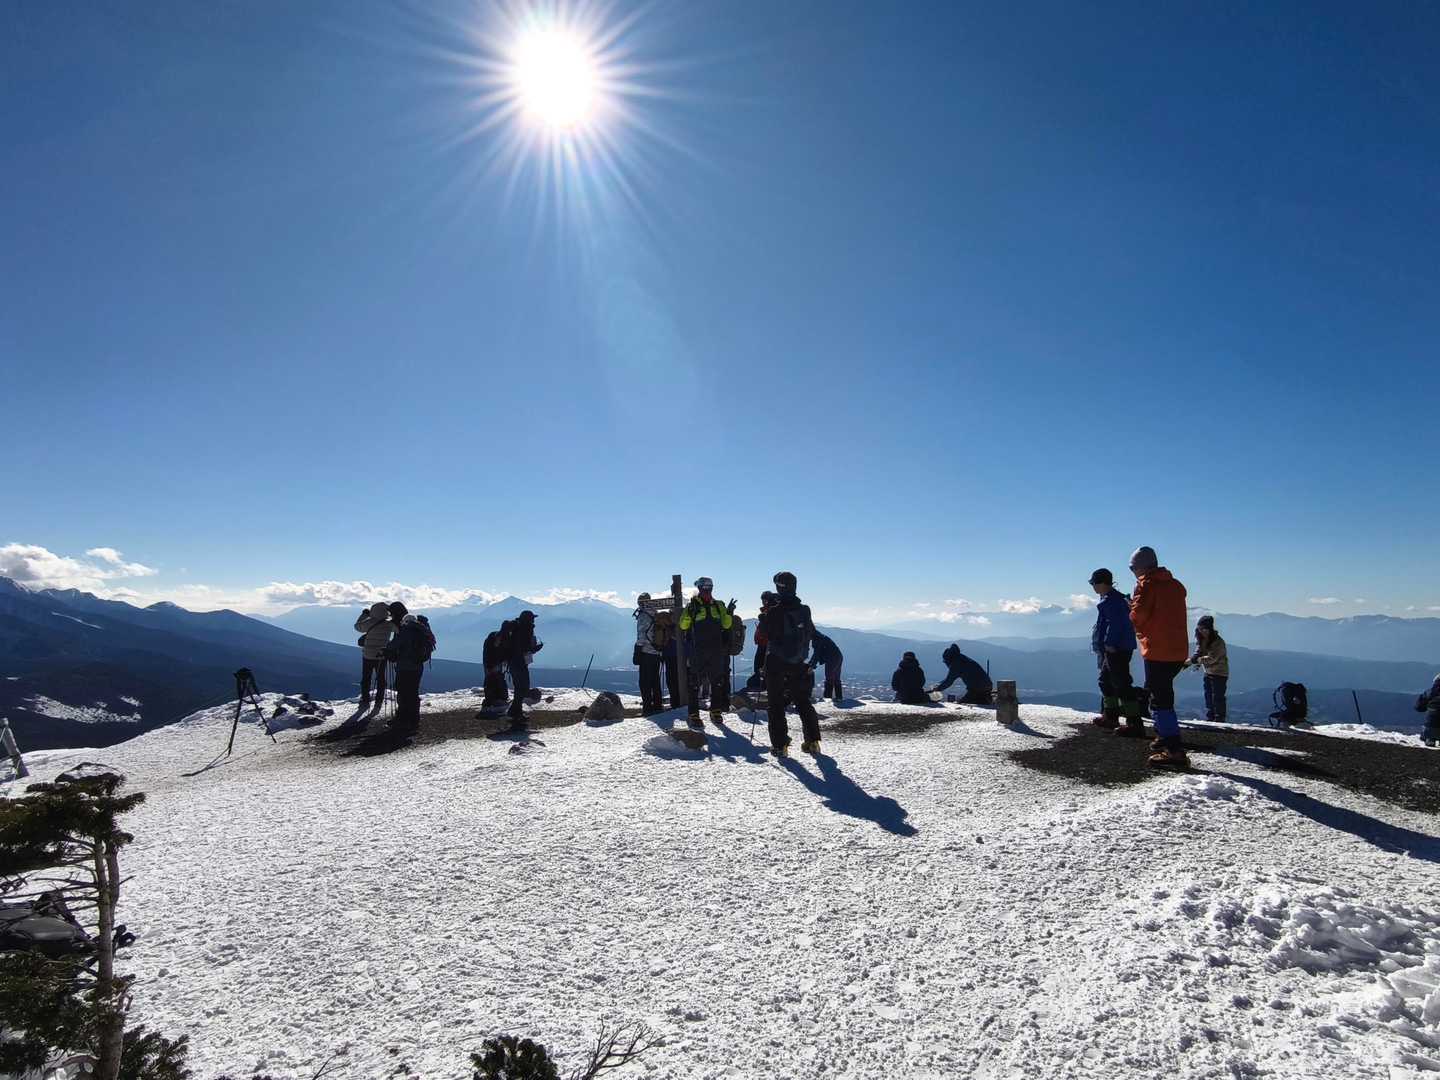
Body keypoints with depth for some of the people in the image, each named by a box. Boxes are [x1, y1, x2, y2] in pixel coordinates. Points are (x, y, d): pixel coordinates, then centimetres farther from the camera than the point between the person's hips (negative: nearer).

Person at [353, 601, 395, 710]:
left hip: (368, 655, -2)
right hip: (382, 655, 2)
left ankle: (365, 701, 19)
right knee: (381, 679, 13)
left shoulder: (370, 623, -18)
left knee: (366, 678, 13)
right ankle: (379, 702, 17)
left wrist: (364, 615, 9)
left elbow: (357, 626, 0)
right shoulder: (389, 624, -12)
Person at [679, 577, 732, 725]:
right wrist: (689, 612, -23)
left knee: (717, 680, 10)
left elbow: (726, 624, 7)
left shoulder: (718, 605, 10)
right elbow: (683, 625, -8)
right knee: (695, 682, -2)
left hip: (716, 650, 4)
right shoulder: (692, 605, -1)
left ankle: (716, 711, 21)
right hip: (697, 650, -4)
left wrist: (729, 613, -9)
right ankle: (694, 713, 2)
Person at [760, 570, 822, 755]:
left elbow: (763, 637, -10)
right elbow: (812, 634, 11)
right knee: (803, 702, 16)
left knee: (776, 704, 5)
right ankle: (812, 741, 14)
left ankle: (780, 745, 1)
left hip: (776, 664, -4)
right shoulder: (804, 610, 0)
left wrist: (763, 617, 2)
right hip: (799, 664, 4)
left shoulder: (774, 611, -16)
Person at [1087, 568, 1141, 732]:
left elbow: (1115, 623, -24)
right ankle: (1110, 716, 31)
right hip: (1116, 649, 12)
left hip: (1116, 649, -12)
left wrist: (1110, 644, -23)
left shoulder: (1111, 600, -15)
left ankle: (1135, 723, -12)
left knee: (1121, 684, -12)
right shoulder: (1118, 598, 19)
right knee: (1106, 681, 21)